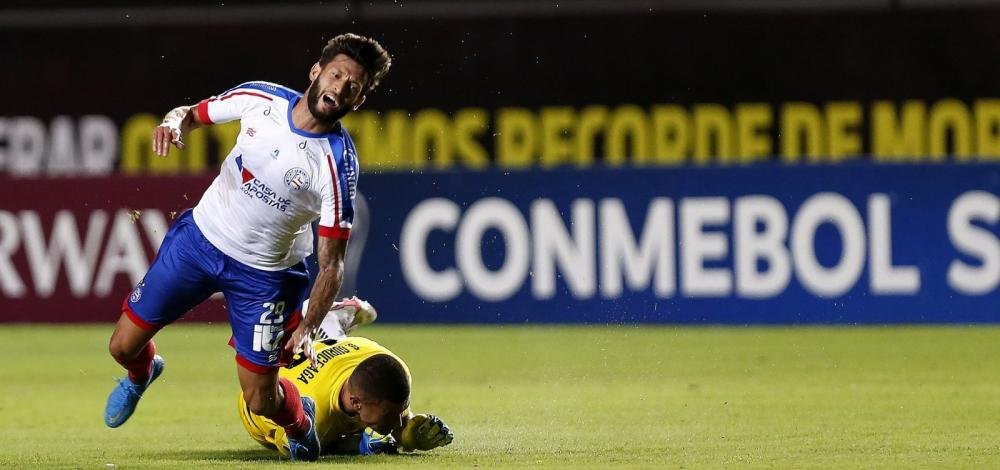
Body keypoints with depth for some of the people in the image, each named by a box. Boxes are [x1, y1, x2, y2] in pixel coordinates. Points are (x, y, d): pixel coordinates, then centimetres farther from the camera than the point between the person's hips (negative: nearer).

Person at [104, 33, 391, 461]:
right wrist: (175, 122, -19)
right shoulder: (261, 99, -13)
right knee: (124, 346, 5)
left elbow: (331, 262, -19)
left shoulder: (338, 165, -23)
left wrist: (307, 329, -31)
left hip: (264, 274, -3)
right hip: (199, 235, 3)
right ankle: (141, 374, 44)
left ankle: (299, 421, 34)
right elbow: (194, 114, 5)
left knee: (261, 402, -4)